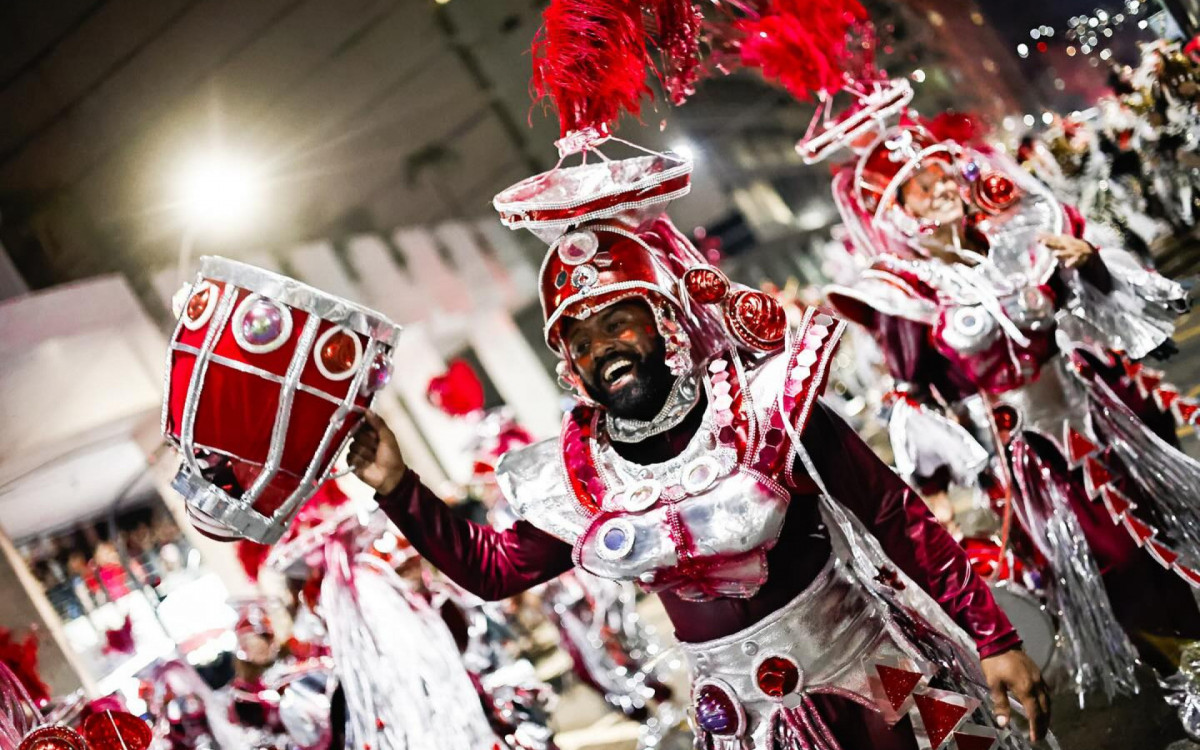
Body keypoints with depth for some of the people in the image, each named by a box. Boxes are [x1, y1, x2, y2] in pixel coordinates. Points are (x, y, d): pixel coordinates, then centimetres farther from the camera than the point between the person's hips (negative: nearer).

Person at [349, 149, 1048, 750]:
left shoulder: (768, 407, -15)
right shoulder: (575, 480, -4)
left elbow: (900, 519, -11)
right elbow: (493, 566, 11)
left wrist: (994, 639, -11)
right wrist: (398, 487, -2)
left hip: (864, 685, -3)